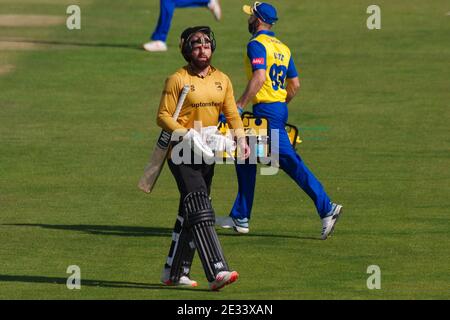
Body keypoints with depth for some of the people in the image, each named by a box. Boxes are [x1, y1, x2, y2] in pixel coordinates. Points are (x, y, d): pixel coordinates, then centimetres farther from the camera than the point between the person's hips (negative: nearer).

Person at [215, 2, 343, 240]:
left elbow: (259, 77, -24)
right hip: (280, 109, 9)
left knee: (290, 161, -6)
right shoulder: (282, 48, 16)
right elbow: (295, 84, 16)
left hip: (265, 111, -9)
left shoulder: (256, 44, -10)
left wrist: (240, 104, -24)